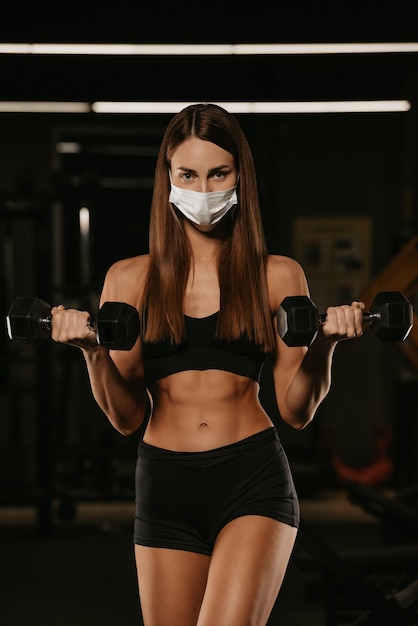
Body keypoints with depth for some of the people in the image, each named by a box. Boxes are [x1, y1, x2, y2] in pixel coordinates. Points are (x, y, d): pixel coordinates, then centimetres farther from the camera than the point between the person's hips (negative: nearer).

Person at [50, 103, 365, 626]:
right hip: (165, 485, 2)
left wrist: (323, 345, -11)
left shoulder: (278, 277, 6)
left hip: (254, 481, -2)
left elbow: (296, 410, 5)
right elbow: (126, 417, 5)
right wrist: (93, 352, -11)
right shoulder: (130, 279, 8)